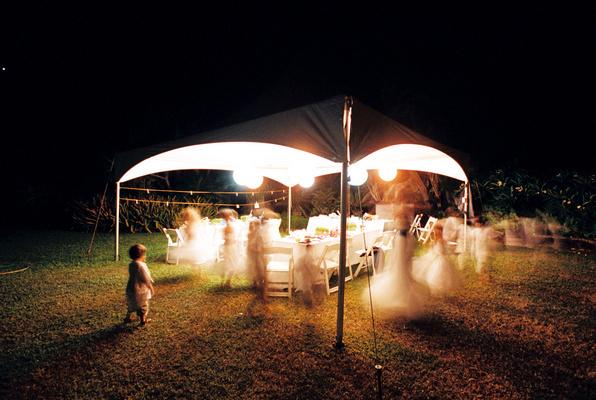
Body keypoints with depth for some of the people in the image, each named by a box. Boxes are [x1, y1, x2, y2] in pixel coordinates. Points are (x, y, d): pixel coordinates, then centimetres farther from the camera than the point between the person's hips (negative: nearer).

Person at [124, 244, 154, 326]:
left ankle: (128, 318, 39)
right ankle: (143, 320, 28)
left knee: (131, 305, 25)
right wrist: (151, 288, -7)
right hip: (140, 291, -7)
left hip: (130, 289, 7)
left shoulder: (131, 265, -2)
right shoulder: (141, 266, -26)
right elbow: (146, 279, -21)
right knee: (143, 305, 13)